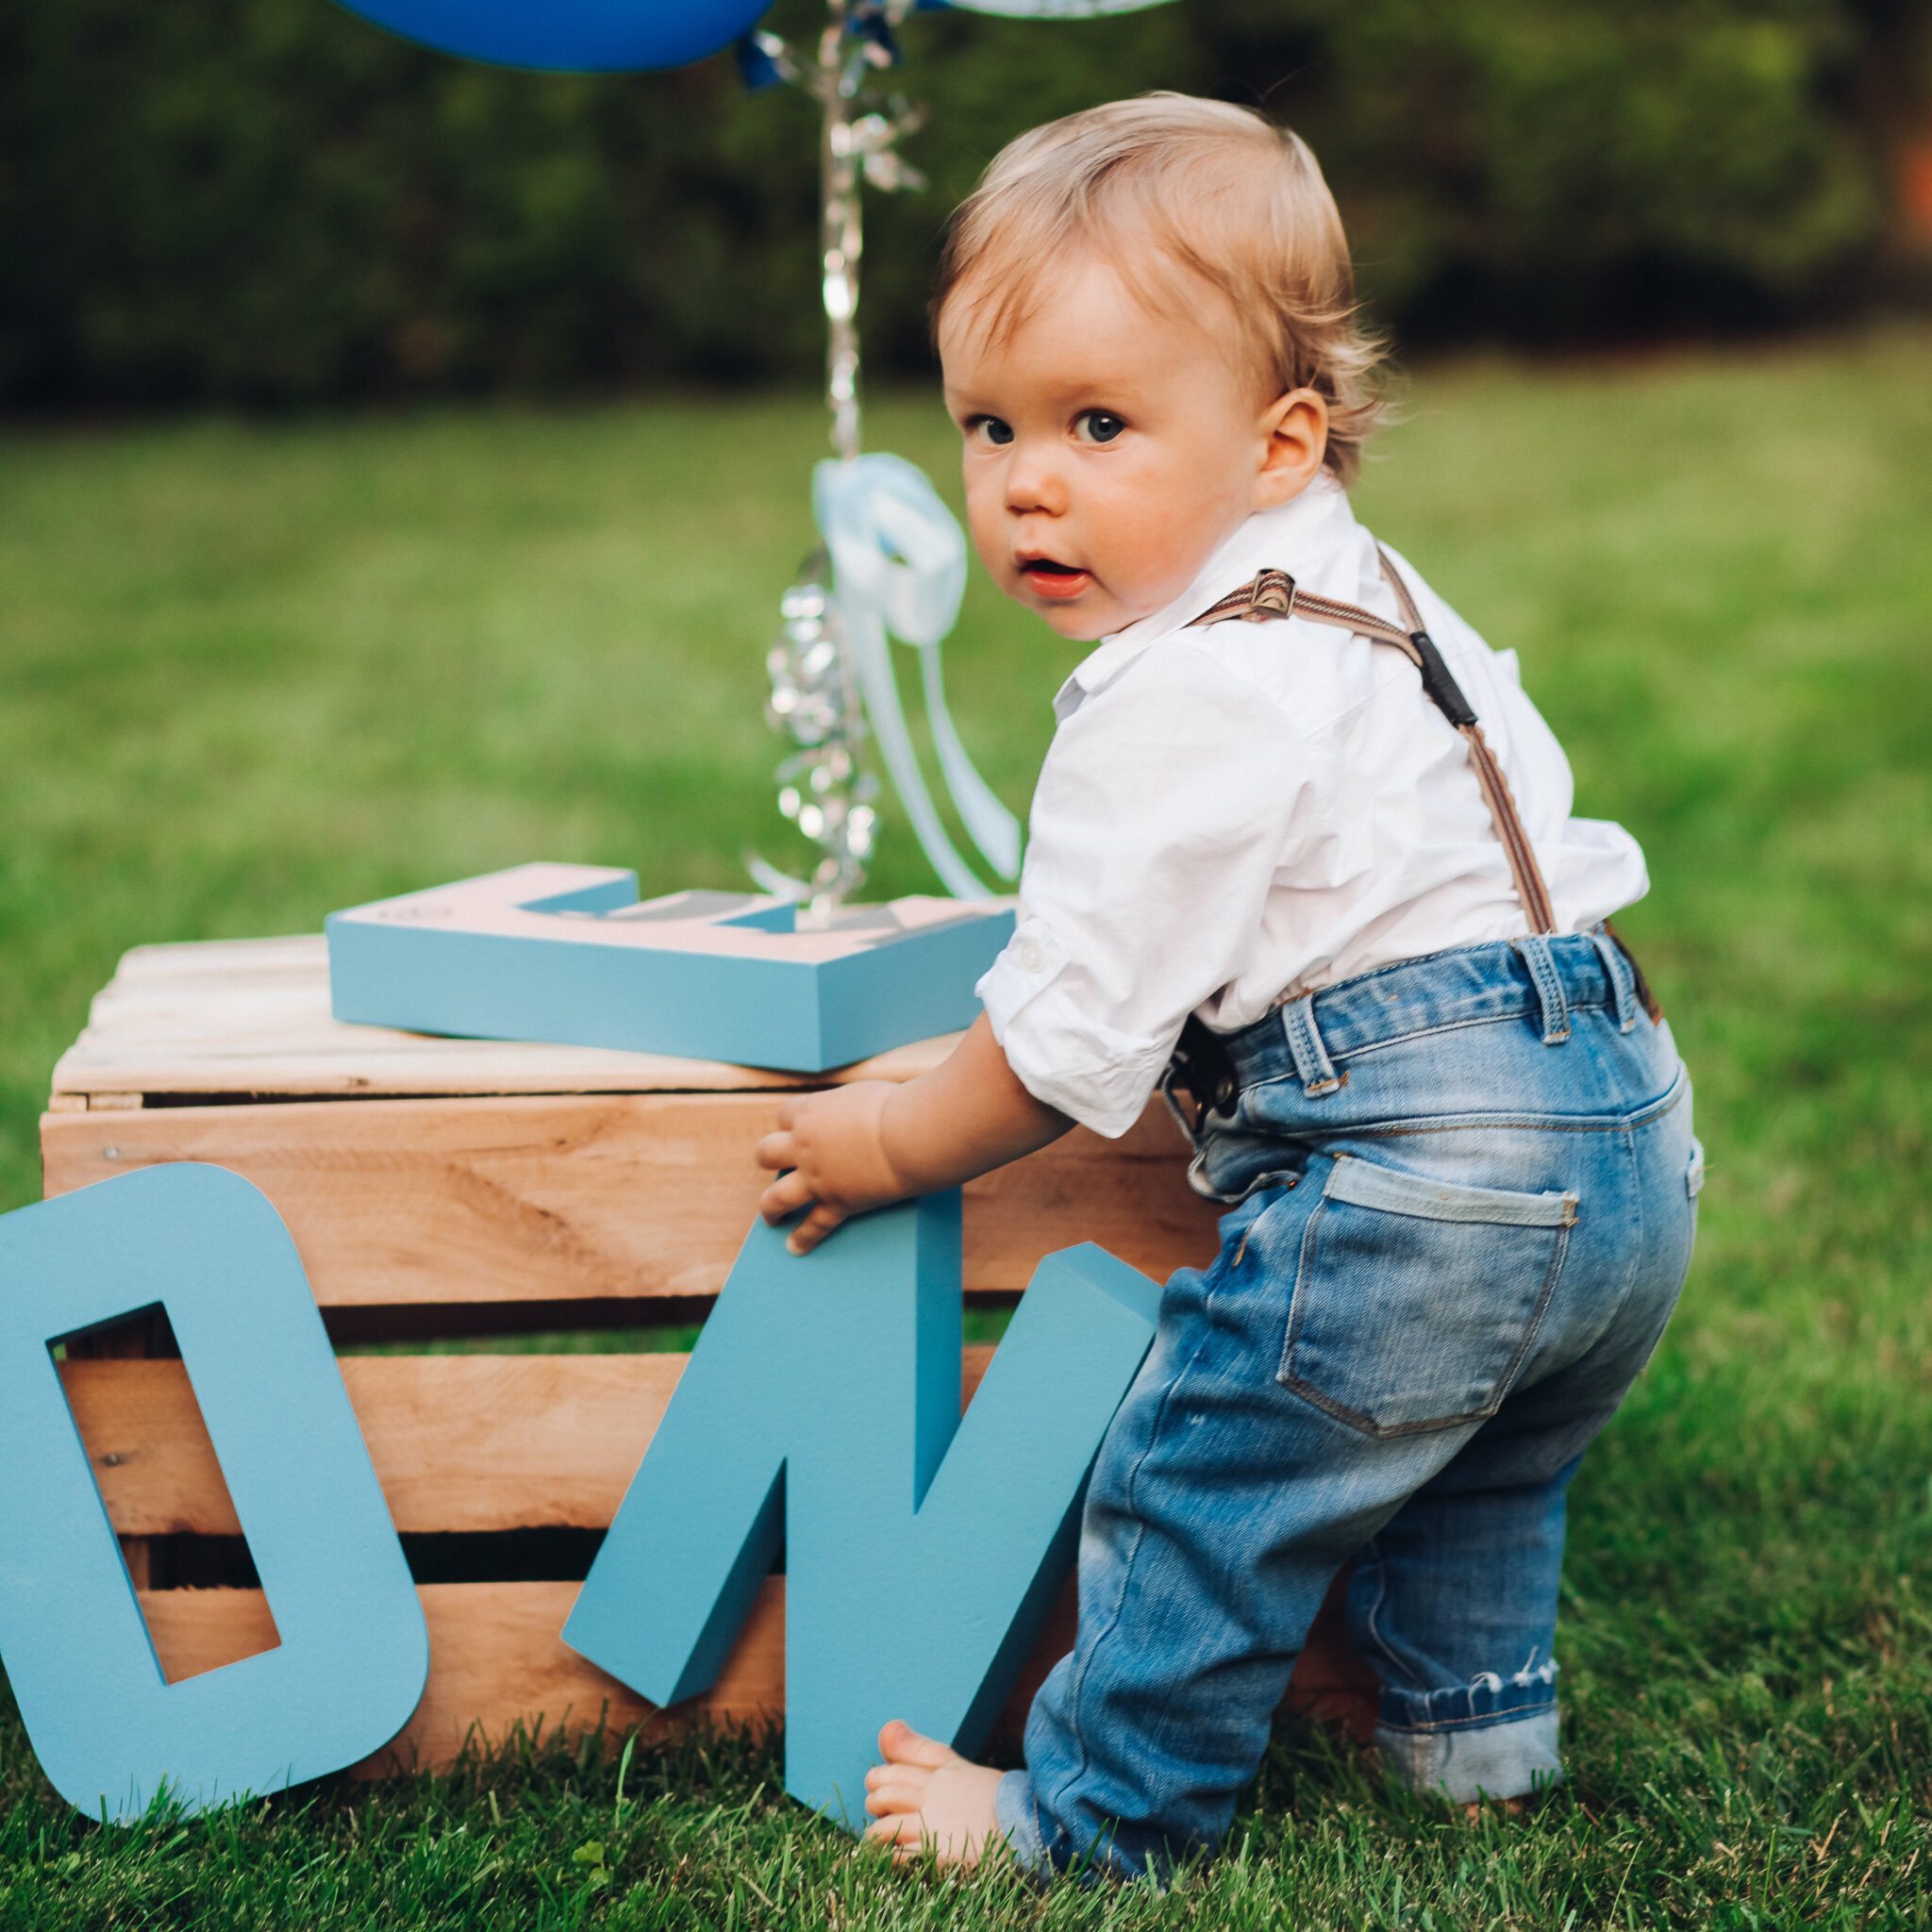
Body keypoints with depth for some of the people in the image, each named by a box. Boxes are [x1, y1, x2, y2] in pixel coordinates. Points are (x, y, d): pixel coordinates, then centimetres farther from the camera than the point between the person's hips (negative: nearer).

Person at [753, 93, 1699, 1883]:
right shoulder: (1373, 593, 15)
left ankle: (1100, 1809, 20)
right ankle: (1471, 1723, 46)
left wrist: (893, 1145, 5)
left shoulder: (1186, 702, -16)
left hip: (1422, 1167, -10)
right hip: (1626, 1131, 10)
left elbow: (1073, 1031, -12)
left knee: (1204, 1483, 6)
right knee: (1466, 1455, 31)